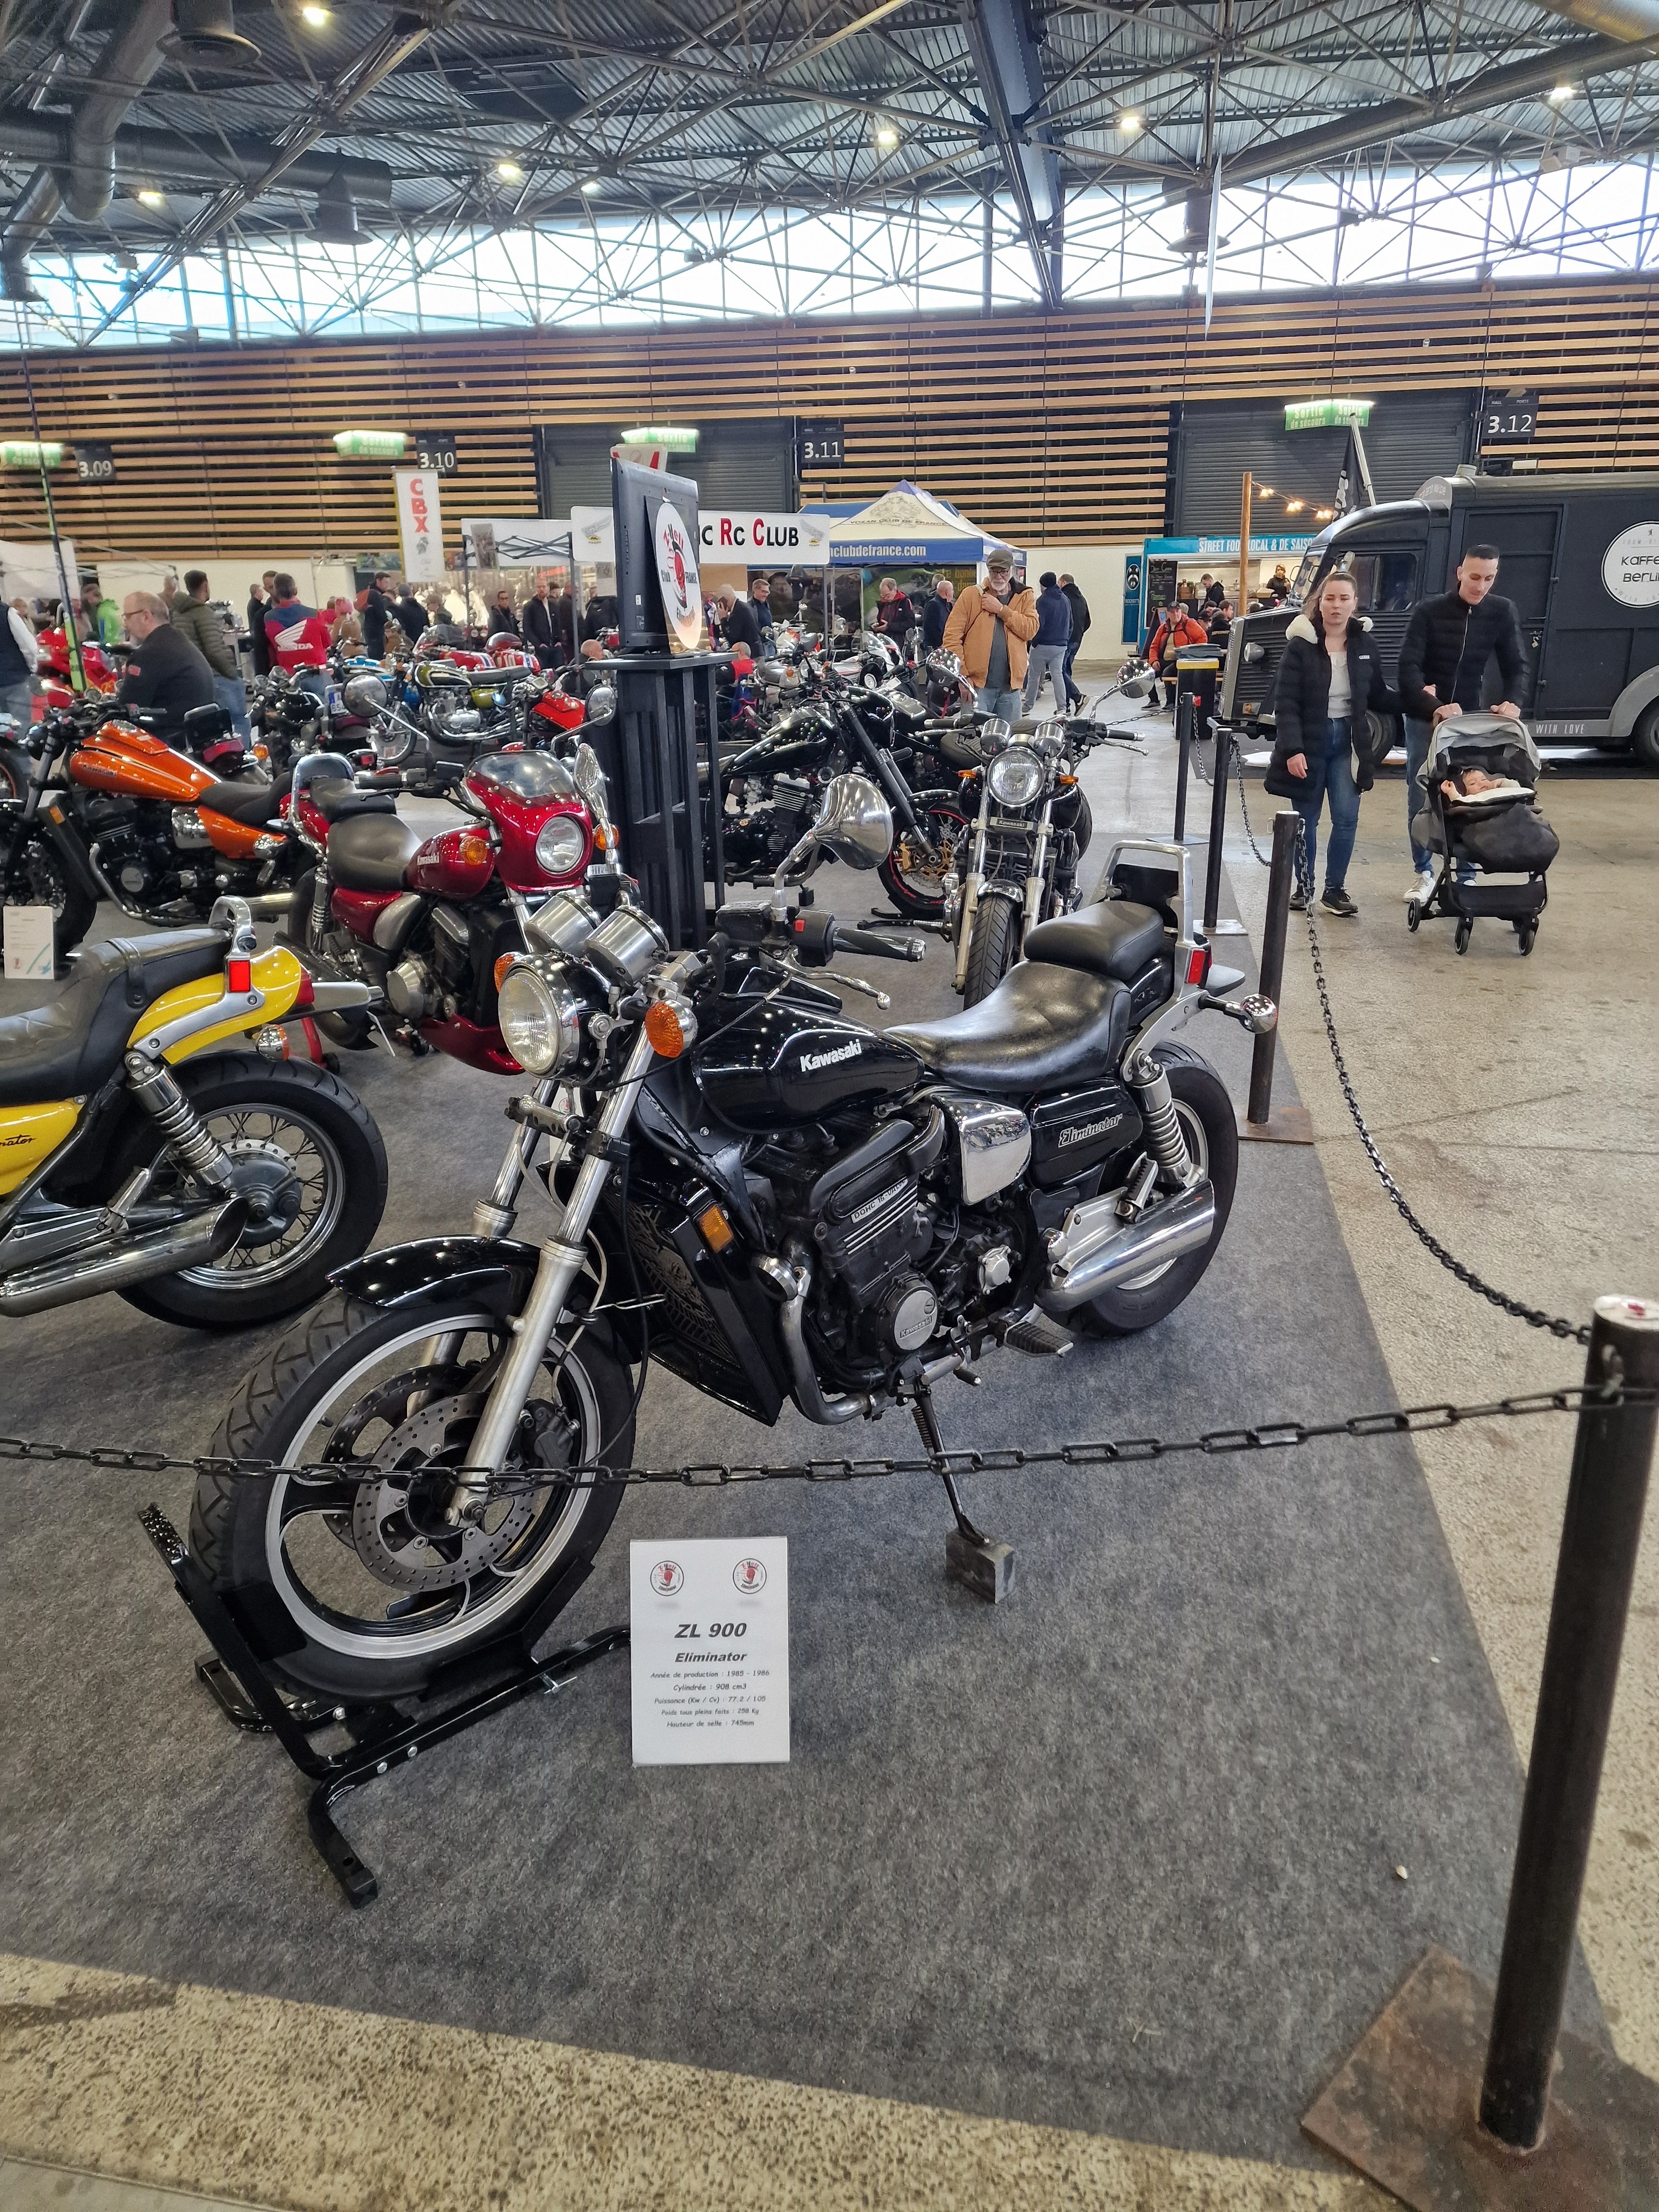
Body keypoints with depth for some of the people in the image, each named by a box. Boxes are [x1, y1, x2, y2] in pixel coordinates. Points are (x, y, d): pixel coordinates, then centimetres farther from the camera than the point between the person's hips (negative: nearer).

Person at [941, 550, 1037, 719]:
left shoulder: (1024, 598, 10)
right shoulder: (971, 594, 2)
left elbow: (1031, 630, -6)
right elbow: (952, 635, -4)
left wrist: (1001, 609, -12)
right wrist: (963, 675, -11)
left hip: (1011, 686, 3)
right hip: (978, 685, -3)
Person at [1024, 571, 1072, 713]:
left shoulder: (1043, 600, -13)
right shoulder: (1066, 600, 11)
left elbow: (1039, 625, -18)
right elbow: (1070, 624, 16)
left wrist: (1034, 642, -7)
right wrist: (1065, 640, 18)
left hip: (1043, 645, -6)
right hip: (1061, 646, 6)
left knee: (1034, 675, 6)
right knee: (1058, 675, 6)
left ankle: (1027, 707, 14)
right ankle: (1062, 709, -2)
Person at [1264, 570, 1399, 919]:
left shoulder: (1364, 644, 3)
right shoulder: (1301, 644, -8)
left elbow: (1378, 697, 10)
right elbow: (1286, 702, -12)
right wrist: (1292, 749, -22)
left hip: (1347, 740, 2)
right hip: (1309, 740, -2)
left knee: (1346, 818, -2)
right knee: (1306, 820, 7)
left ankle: (1335, 890, 10)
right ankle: (1303, 886, 23)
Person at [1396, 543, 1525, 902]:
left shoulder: (1503, 612, -2)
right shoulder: (1429, 612, -10)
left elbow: (1516, 665, 1)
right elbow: (1409, 667, -16)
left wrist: (1511, 701, -20)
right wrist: (1435, 707, -29)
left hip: (1470, 718, 2)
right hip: (1424, 717, -1)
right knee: (1420, 798, 3)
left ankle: (1468, 876, 9)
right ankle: (1423, 873, 15)